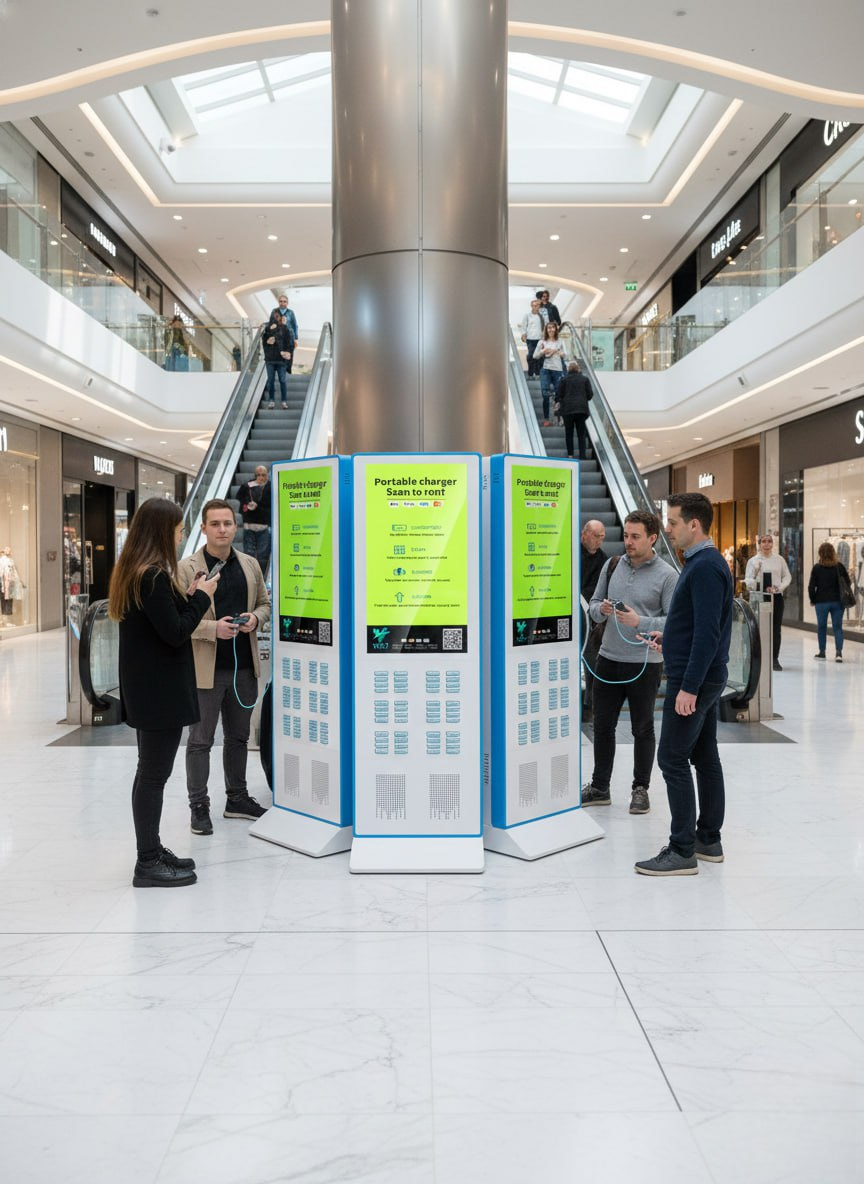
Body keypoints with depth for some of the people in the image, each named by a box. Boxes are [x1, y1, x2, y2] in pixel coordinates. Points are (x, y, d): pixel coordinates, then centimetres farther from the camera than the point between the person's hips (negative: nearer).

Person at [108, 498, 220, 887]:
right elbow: (175, 633, -20)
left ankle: (151, 850, 27)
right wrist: (201, 596, -9)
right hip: (161, 690, -10)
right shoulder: (154, 576, -19)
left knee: (150, 771, 17)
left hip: (144, 689, 10)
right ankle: (147, 864, 6)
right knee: (155, 773, -3)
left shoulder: (132, 571, 10)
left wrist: (185, 595, 7)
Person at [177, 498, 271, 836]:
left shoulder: (250, 565, 8)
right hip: (206, 668, -5)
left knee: (238, 737, 17)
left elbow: (265, 603, 16)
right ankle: (199, 806, 16)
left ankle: (237, 798, 31)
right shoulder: (187, 568, -8)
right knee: (200, 740, 5)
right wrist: (213, 628, -23)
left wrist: (255, 618, -6)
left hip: (244, 667, 5)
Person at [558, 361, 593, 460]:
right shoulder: (585, 379, 2)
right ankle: (582, 455, -3)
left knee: (569, 433, 7)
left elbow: (560, 395, 0)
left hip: (567, 409, -1)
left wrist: (561, 402, 19)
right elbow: (590, 394, 3)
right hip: (582, 408, 1)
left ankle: (570, 454, 4)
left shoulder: (564, 379, -1)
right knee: (581, 433, 5)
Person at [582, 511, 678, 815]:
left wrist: (640, 622, -22)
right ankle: (600, 787, 24)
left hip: (644, 664, -4)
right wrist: (602, 610, -12)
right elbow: (593, 605, 11)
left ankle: (640, 789, 23)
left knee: (643, 729, 9)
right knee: (603, 724, 11)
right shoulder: (612, 565, 6)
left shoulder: (667, 575, -7)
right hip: (608, 659, 4)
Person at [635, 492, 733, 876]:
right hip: (705, 677, 10)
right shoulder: (703, 562, 13)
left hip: (694, 678, -10)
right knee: (705, 757, 14)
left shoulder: (705, 567, -19)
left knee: (673, 759, -6)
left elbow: (708, 632, -24)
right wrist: (670, 636, 20)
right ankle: (709, 841, 24)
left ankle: (682, 852, 1)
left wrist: (689, 686, -24)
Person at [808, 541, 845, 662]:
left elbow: (811, 586, -6)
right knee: (837, 627, 4)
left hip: (821, 602, -1)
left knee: (821, 626, 10)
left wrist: (812, 599, 7)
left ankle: (822, 651, 16)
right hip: (837, 602, 1)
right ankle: (838, 651, -8)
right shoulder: (839, 567, -3)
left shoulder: (817, 568, -7)